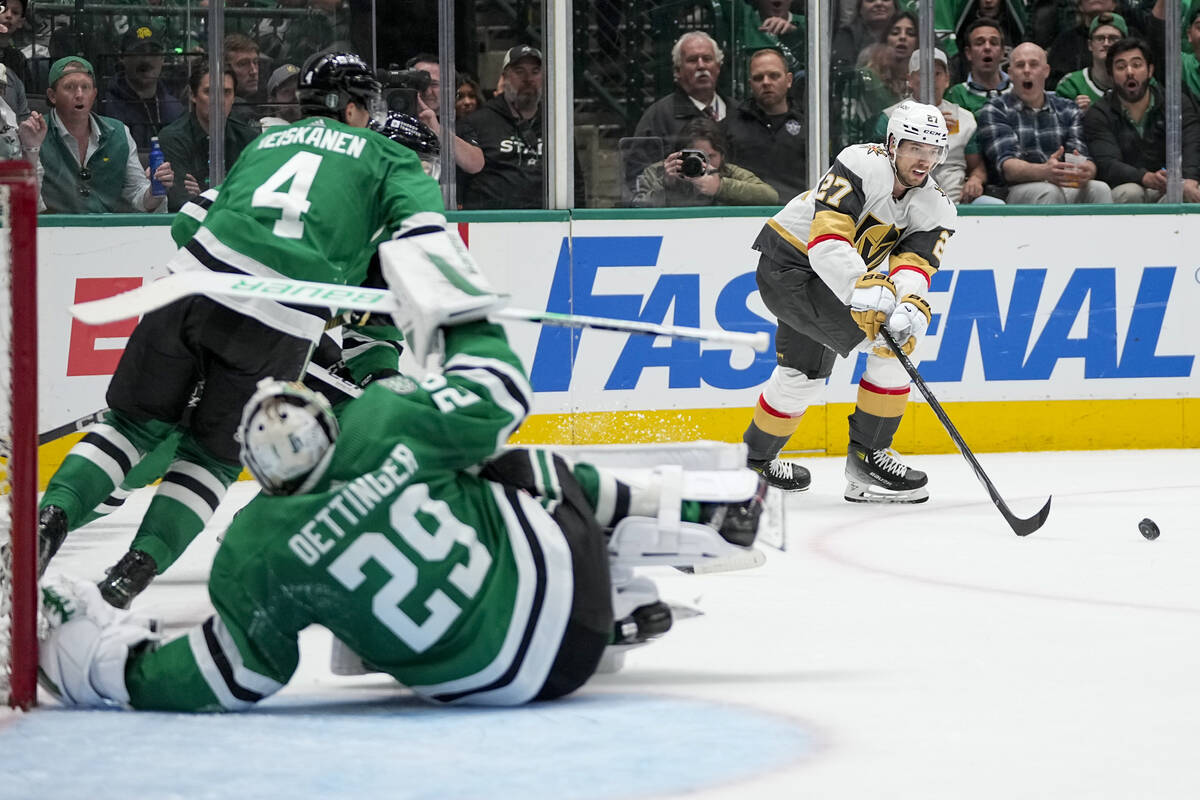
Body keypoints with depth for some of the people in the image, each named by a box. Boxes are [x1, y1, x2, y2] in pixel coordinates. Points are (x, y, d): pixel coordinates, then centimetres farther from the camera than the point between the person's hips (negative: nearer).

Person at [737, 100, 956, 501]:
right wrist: (864, 290, -46)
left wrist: (911, 307, -41)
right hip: (788, 264, -9)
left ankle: (756, 458, 46)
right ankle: (867, 455, -10)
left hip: (842, 279, 9)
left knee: (804, 376, 24)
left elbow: (914, 264, -20)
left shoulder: (936, 208, -3)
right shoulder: (863, 165, -23)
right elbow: (826, 240, -32)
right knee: (887, 345, -20)